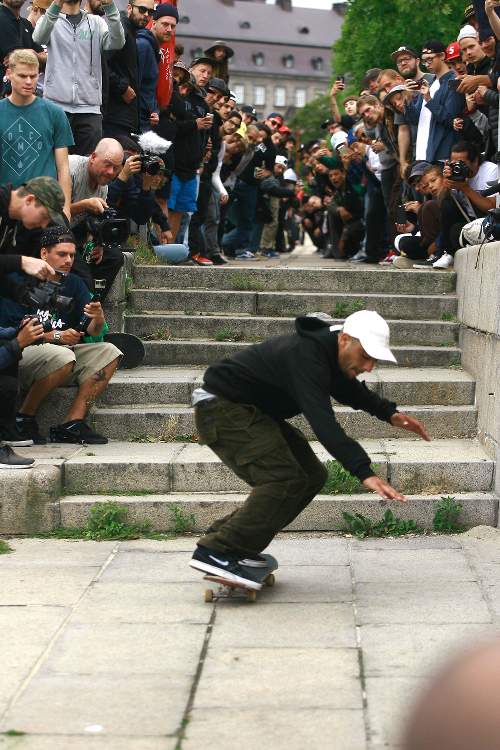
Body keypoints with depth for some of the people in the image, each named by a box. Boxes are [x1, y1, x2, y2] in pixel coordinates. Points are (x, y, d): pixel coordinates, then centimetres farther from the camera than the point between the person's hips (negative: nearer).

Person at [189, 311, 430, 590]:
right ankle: (215, 551, -22)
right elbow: (323, 423, -41)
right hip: (221, 408, -10)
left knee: (311, 476, 7)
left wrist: (390, 413, 10)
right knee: (285, 480, -24)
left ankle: (224, 534, 10)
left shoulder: (328, 350, 1)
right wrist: (364, 472, -49)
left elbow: (348, 389, 24)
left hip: (251, 411, 10)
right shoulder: (305, 356, -30)